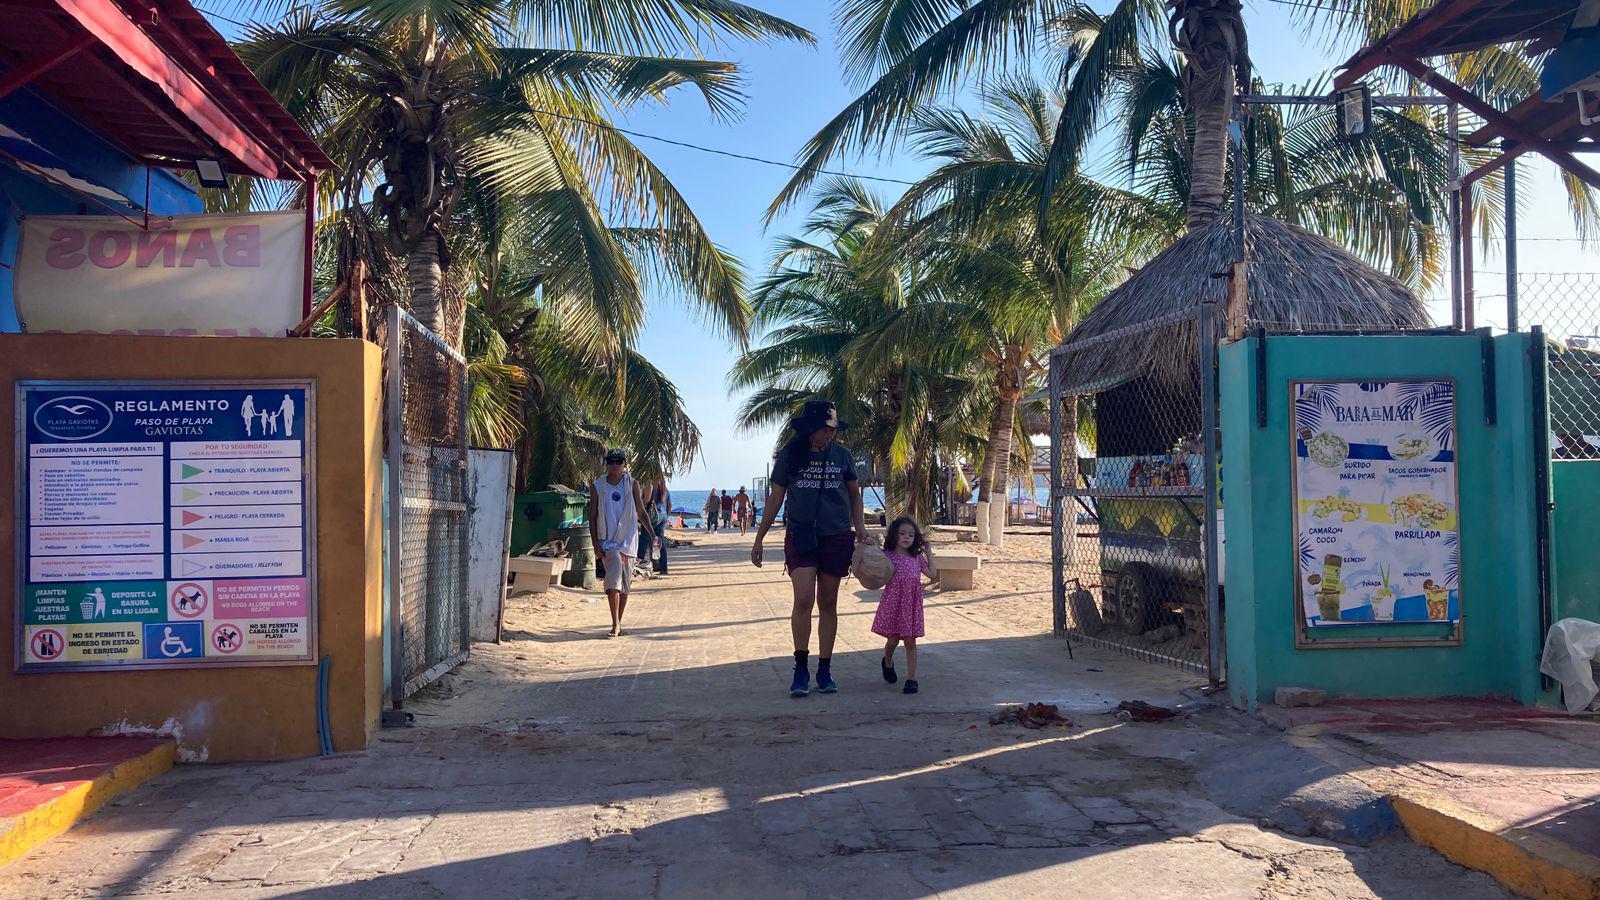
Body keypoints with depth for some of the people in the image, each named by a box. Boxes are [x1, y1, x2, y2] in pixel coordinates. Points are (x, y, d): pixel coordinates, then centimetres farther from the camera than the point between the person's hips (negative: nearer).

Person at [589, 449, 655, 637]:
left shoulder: (632, 485, 5)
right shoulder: (599, 485, 2)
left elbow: (641, 513, 9)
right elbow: (592, 516, 4)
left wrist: (652, 533, -3)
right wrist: (595, 542, -5)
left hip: (628, 540, 2)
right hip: (608, 540, -2)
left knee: (625, 583, 7)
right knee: (614, 580, -18)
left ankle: (619, 622, 21)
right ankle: (615, 623, -16)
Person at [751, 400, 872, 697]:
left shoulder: (841, 455, 5)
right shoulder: (789, 455, 1)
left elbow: (854, 494, 16)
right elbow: (776, 499, 6)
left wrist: (860, 527, 3)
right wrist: (759, 539, 6)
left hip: (836, 537, 2)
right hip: (800, 536, -2)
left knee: (828, 604, 5)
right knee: (803, 598, -16)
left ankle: (824, 670, 15)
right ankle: (800, 669, -5)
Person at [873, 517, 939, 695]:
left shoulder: (917, 558, 11)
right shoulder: (887, 556, 1)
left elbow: (933, 575, 8)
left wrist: (929, 553, 10)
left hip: (911, 603, 2)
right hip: (893, 602, -2)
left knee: (910, 641, 0)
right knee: (893, 639, 5)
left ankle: (911, 679, 4)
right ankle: (888, 663, 38)